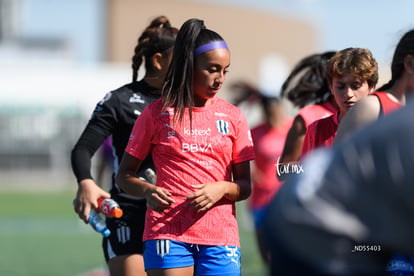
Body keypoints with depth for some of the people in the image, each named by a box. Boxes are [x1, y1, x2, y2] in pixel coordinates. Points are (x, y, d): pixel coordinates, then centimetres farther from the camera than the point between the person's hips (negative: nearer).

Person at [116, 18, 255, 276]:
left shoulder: (233, 117, 10)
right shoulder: (157, 114, 4)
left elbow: (245, 186, 11)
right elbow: (124, 175, 9)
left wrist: (222, 189, -11)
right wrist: (147, 191, -12)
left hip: (220, 236, 2)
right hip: (167, 232, -2)